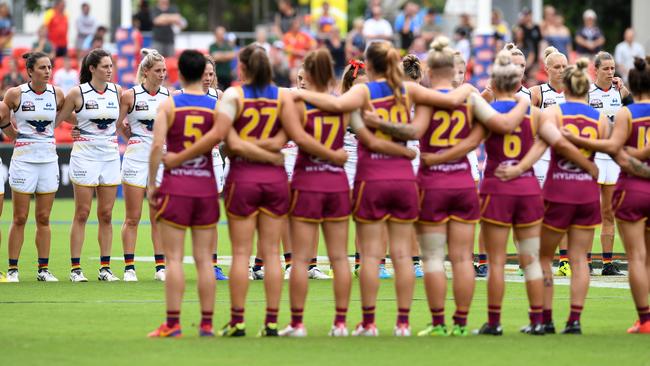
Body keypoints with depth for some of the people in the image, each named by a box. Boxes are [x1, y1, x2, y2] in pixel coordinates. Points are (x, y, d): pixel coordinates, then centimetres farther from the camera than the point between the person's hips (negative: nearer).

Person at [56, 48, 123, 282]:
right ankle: (75, 268, 1)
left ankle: (105, 267, 8)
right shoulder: (78, 93, -6)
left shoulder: (117, 91, 5)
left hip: (110, 156, 4)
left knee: (106, 215, 4)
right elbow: (58, 119, 2)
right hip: (84, 155, -4)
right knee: (82, 214, -3)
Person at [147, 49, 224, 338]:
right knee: (204, 259, 6)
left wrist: (151, 184, -4)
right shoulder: (217, 106, 2)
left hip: (176, 187, -2)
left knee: (174, 258, -1)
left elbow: (157, 145, -11)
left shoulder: (168, 105, -3)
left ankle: (173, 323, -4)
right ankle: (206, 323, 6)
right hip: (206, 187, 2)